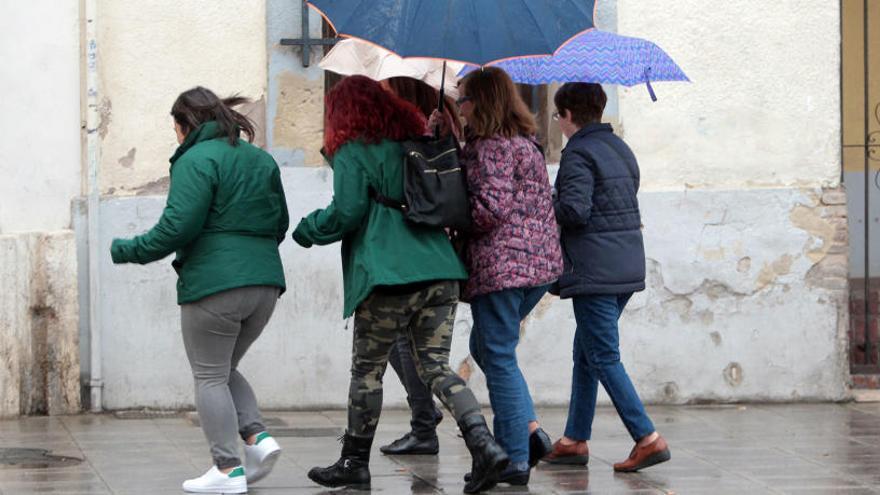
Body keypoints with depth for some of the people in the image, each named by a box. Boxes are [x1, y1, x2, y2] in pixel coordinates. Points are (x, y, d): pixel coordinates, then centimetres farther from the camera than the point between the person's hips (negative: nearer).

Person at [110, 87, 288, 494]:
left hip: (213, 283, -8)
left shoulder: (197, 160, -9)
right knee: (224, 369, 21)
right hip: (265, 283, 8)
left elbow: (178, 226, -16)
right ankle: (257, 437, 2)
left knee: (209, 377, 2)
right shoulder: (261, 160, 15)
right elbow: (280, 224, 18)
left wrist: (128, 251, -4)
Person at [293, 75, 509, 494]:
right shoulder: (418, 142, 17)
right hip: (440, 272, 6)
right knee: (435, 367, 7)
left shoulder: (354, 151, -3)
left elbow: (345, 213, -7)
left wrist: (306, 230, 10)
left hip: (387, 275, -6)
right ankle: (484, 446, -11)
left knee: (367, 370, 7)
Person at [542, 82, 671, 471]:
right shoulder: (620, 149, 15)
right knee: (585, 354, 17)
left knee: (604, 359, -6)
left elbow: (574, 210, -23)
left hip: (594, 273, -9)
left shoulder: (578, 154, -13)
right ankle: (574, 440, 21)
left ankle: (648, 439, -13)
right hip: (628, 268, 9)